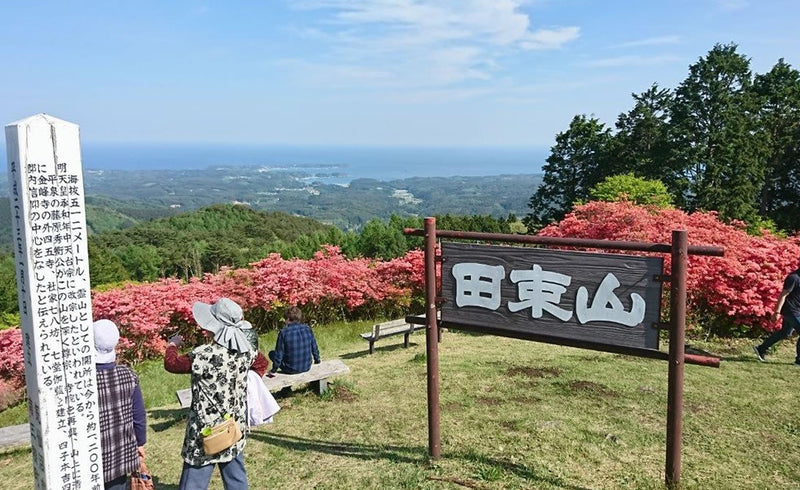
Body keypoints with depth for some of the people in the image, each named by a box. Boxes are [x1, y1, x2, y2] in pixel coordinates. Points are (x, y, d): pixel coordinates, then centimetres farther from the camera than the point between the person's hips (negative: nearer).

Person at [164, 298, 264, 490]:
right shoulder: (246, 351, -3)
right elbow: (263, 363, 18)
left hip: (206, 432, -6)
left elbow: (171, 364, -5)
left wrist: (172, 345, 14)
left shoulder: (203, 355, -21)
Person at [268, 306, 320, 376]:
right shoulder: (307, 329, -6)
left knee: (271, 353, 17)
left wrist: (273, 370, 1)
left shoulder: (283, 332, -17)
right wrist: (317, 360, 22)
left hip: (291, 369, -4)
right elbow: (314, 347, 5)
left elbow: (279, 354, -12)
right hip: (307, 367, 5)